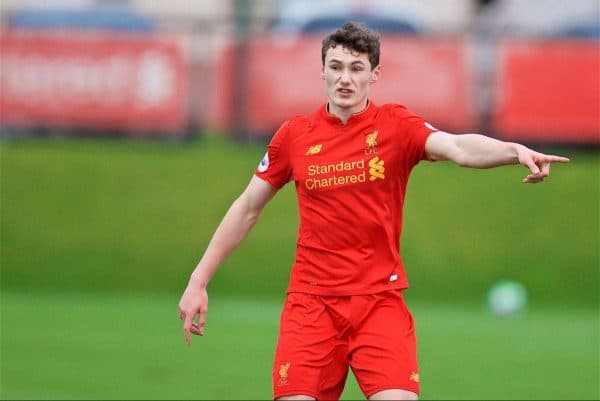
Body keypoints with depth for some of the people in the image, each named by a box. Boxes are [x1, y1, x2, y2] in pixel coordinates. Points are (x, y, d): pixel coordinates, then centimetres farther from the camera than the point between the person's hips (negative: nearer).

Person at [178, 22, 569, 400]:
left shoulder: (396, 126, -3)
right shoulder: (295, 135, 4)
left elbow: (458, 146, -22)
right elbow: (247, 208, 14)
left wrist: (516, 150, -43)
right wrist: (198, 281, 12)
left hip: (380, 299, -1)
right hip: (311, 301, 1)